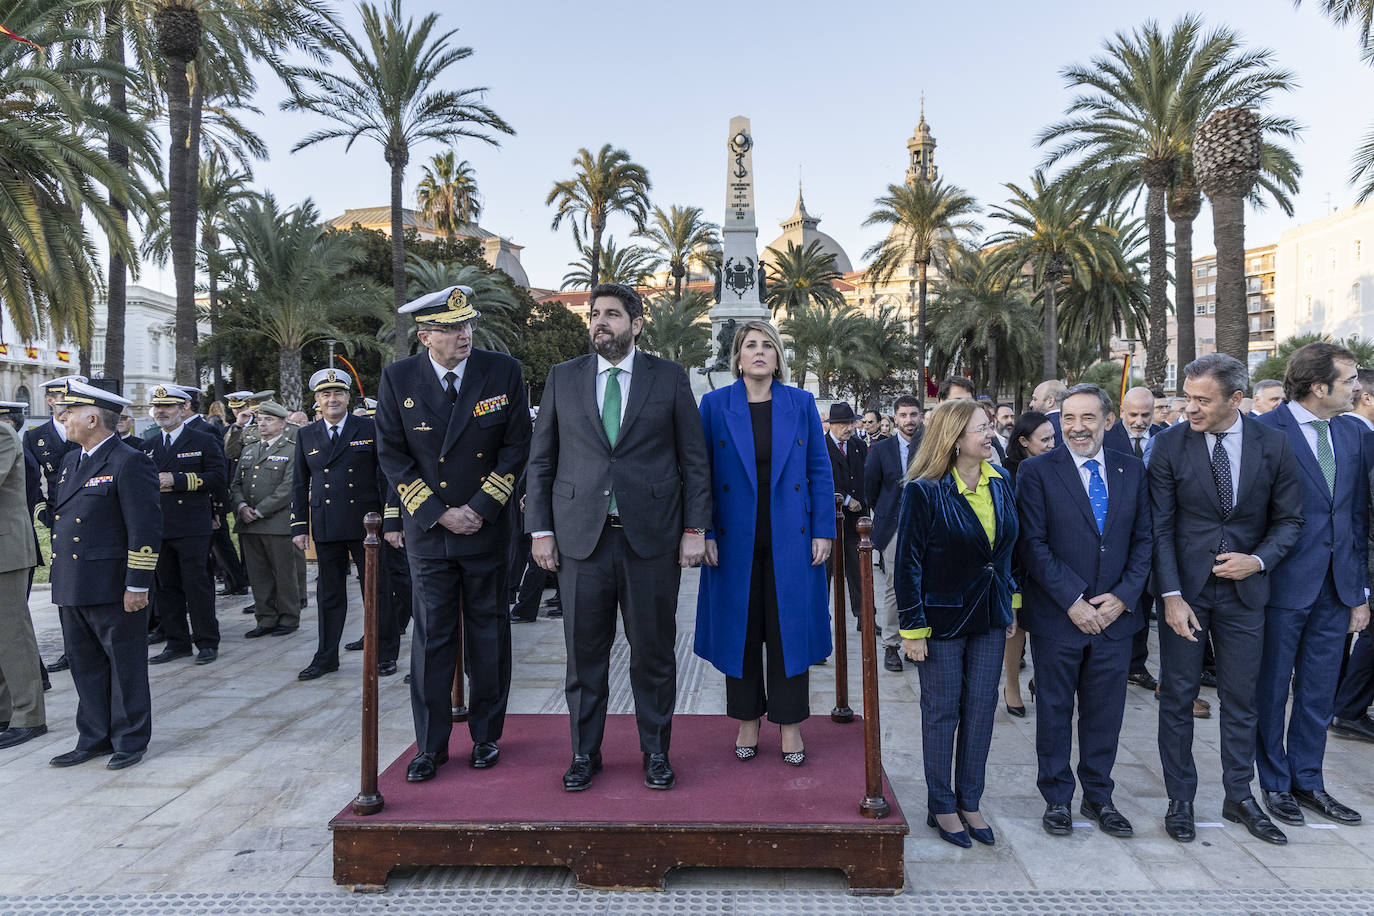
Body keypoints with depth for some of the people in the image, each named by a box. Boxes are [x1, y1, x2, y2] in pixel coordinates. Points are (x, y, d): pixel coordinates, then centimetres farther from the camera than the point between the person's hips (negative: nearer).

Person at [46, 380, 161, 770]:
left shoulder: (129, 462, -13)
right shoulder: (70, 460, 14)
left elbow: (146, 528, -16)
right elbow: (59, 515, 21)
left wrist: (137, 586, -18)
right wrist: (60, 581, 17)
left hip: (114, 590, -8)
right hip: (72, 589, 8)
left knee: (125, 665, 5)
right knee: (86, 666, 16)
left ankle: (130, 741, 17)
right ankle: (94, 739, 28)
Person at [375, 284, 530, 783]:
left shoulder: (502, 371, -3)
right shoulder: (397, 378, -2)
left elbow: (517, 445, -2)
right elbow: (391, 455, 0)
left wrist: (480, 508, -10)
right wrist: (438, 514, -9)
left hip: (488, 527, 0)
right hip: (427, 531, 0)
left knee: (489, 633, 10)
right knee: (430, 637, 5)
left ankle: (486, 736, 25)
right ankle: (430, 744, 19)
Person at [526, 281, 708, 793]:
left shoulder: (670, 378, 5)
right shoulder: (563, 378, 9)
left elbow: (695, 459, 4)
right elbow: (541, 460, 9)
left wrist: (695, 529, -2)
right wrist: (540, 529, 3)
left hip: (651, 538, -1)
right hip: (581, 538, 1)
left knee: (653, 652, 7)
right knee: (584, 653, 8)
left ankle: (656, 753, 25)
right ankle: (584, 753, 25)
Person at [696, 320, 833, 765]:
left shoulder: (801, 403, 4)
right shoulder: (715, 404, 1)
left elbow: (820, 471, 4)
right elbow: (701, 474, 1)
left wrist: (823, 531, -2)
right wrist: (704, 534, -6)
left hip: (790, 540, 1)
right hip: (735, 540, 0)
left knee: (790, 627, 6)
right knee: (740, 628, 8)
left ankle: (790, 724, 20)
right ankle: (747, 721, 24)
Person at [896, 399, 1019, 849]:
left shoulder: (1000, 484, 4)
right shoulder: (925, 491, -15)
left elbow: (1008, 550, 13)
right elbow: (907, 563, -13)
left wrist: (1009, 605, 11)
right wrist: (912, 627, -14)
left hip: (989, 618, 6)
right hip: (943, 618, -5)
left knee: (981, 711, 12)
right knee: (942, 713, 7)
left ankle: (970, 803, 27)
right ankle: (942, 807, 23)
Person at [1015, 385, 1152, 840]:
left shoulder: (1132, 469, 6)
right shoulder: (1036, 471, -6)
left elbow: (1143, 539, 6)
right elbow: (1033, 545, -10)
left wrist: (1124, 596, -6)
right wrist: (1072, 600, -14)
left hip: (1115, 614, 3)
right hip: (1056, 615, -3)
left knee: (1105, 711, 14)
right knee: (1054, 710, 9)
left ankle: (1098, 796, 32)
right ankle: (1057, 798, 25)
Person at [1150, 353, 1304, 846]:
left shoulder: (1274, 444, -3)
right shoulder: (1170, 444, -7)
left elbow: (1289, 519, 5)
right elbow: (1160, 526, -7)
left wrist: (1259, 560, -13)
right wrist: (1172, 595, -12)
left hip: (1243, 588, 2)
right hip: (1184, 588, -1)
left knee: (1240, 699, 12)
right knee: (1178, 697, 6)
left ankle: (1239, 797, 30)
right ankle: (1180, 800, 20)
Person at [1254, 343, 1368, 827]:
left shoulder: (1353, 433, 8)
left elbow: (1358, 516, 11)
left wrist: (1360, 592, 9)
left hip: (1335, 587, 6)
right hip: (1282, 585, -6)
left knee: (1319, 692, 16)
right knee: (1271, 689, 8)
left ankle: (1308, 781, 31)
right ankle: (1275, 783, 24)